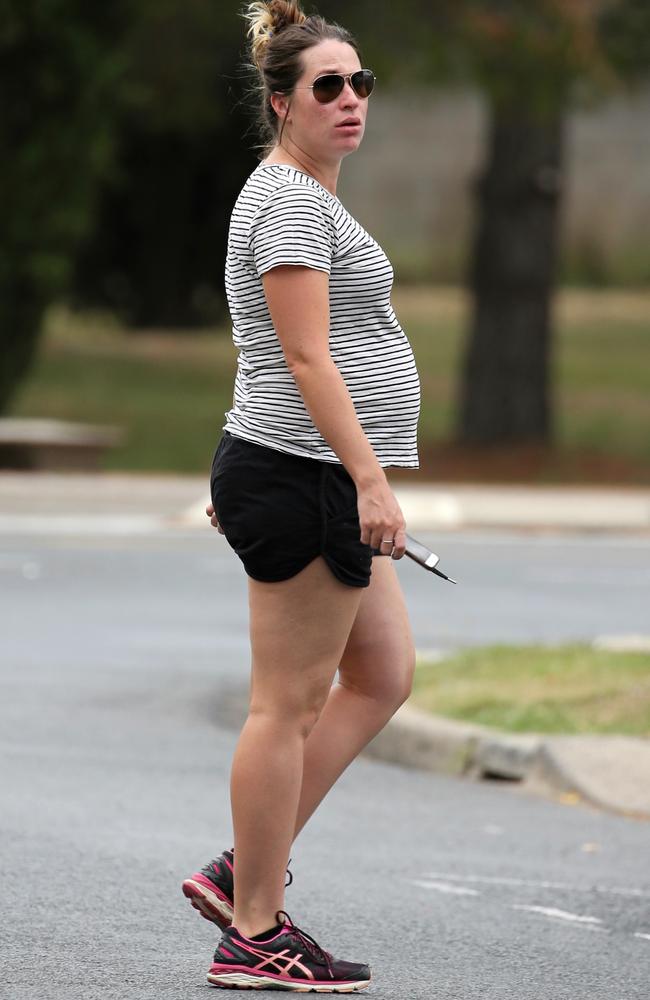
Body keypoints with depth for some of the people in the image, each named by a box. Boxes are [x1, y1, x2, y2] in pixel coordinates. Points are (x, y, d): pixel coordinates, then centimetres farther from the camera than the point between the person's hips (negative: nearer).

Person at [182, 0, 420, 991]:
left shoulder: (310, 195, 18)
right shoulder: (289, 200, -14)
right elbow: (308, 357, -21)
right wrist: (370, 480, -25)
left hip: (323, 482, 10)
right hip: (304, 479, -10)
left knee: (383, 677, 13)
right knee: (289, 705, -4)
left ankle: (242, 871, 15)